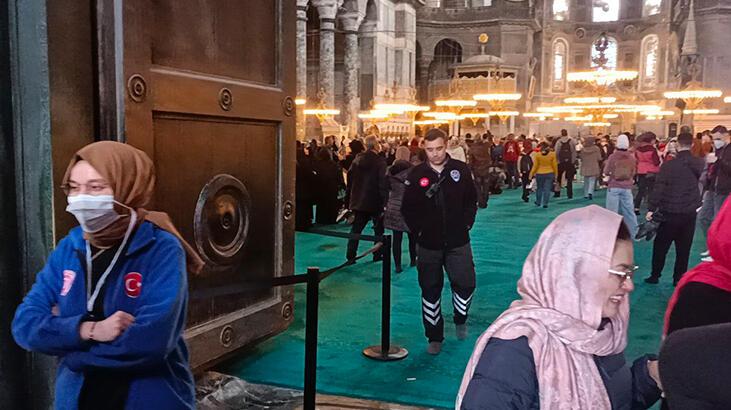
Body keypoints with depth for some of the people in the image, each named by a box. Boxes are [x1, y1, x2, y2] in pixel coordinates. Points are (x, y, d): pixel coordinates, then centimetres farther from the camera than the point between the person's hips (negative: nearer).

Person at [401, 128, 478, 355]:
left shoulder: (461, 170, -3)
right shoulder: (417, 174, -4)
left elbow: (471, 201, 7)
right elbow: (408, 208, 2)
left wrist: (466, 224, 0)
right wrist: (418, 230, -4)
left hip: (458, 242, 0)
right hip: (428, 244, 0)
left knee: (465, 284, 0)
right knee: (430, 290, 7)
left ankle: (460, 319, 32)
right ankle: (435, 337, 22)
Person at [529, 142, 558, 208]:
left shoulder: (537, 155, -7)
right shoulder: (552, 154, -5)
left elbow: (535, 166, -4)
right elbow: (555, 165, -2)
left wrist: (531, 174, 4)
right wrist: (556, 174, 9)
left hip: (539, 174, 0)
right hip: (549, 173, 0)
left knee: (539, 188, 16)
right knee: (547, 189, 4)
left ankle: (538, 202, 27)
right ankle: (545, 203, 0)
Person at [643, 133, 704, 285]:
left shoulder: (668, 165, -12)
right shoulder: (700, 164, 1)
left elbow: (658, 188, -15)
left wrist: (651, 209, -14)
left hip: (670, 213, -3)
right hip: (690, 213, 3)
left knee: (660, 246, 9)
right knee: (684, 248, 10)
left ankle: (655, 276, 14)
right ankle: (679, 278, 13)